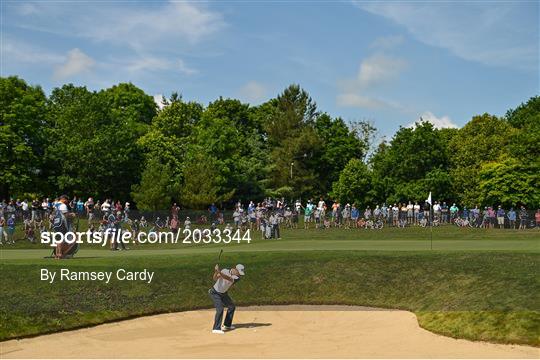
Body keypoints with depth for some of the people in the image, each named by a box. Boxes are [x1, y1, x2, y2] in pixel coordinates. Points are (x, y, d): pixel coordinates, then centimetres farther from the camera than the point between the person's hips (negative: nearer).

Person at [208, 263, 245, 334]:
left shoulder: (236, 277, -13)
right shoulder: (225, 271, -20)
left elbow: (228, 278, -35)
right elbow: (215, 279, -28)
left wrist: (219, 272, -49)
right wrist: (216, 272, -49)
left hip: (223, 294, 6)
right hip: (215, 293, -6)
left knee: (232, 307, 13)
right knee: (220, 309, -19)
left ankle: (227, 325, 28)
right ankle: (216, 329, -19)